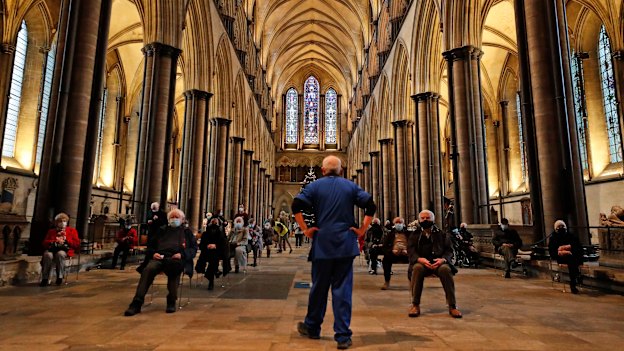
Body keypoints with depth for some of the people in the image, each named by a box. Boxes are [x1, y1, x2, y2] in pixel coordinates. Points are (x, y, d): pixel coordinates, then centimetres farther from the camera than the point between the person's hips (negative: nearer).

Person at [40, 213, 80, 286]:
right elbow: (45, 243, 11)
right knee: (47, 255, -35)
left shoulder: (72, 231, 17)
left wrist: (66, 240, -6)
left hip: (65, 250, -2)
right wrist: (55, 241, -8)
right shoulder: (51, 231, 24)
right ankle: (45, 279, -25)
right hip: (52, 249, 2)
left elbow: (77, 244, 7)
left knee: (60, 254, -38)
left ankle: (60, 277, -27)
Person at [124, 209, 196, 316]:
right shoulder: (162, 230, 30)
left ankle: (171, 301, -28)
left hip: (176, 259, -3)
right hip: (160, 257, 3)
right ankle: (137, 303, -32)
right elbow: (150, 245, 27)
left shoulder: (186, 232, 22)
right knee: (148, 269, -31)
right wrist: (153, 253, 4)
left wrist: (182, 254, -7)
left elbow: (193, 248, 12)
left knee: (174, 266, -39)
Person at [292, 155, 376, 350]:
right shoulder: (350, 186, 7)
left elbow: (296, 206, -9)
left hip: (322, 244, 0)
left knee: (319, 287, 13)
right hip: (345, 244, 1)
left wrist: (305, 229, -3)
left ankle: (312, 327, 31)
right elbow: (371, 206, -2)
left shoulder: (315, 186, 3)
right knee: (342, 288, 4)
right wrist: (362, 230, 1)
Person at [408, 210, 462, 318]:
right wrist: (419, 259, -19)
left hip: (438, 262, 0)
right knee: (417, 268, -35)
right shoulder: (415, 235, 15)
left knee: (445, 269, -34)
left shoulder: (441, 234, 16)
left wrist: (443, 259, -15)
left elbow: (449, 250, 8)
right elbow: (411, 250, 3)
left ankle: (452, 306, -24)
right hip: (421, 262, 0)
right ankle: (415, 305, -27)